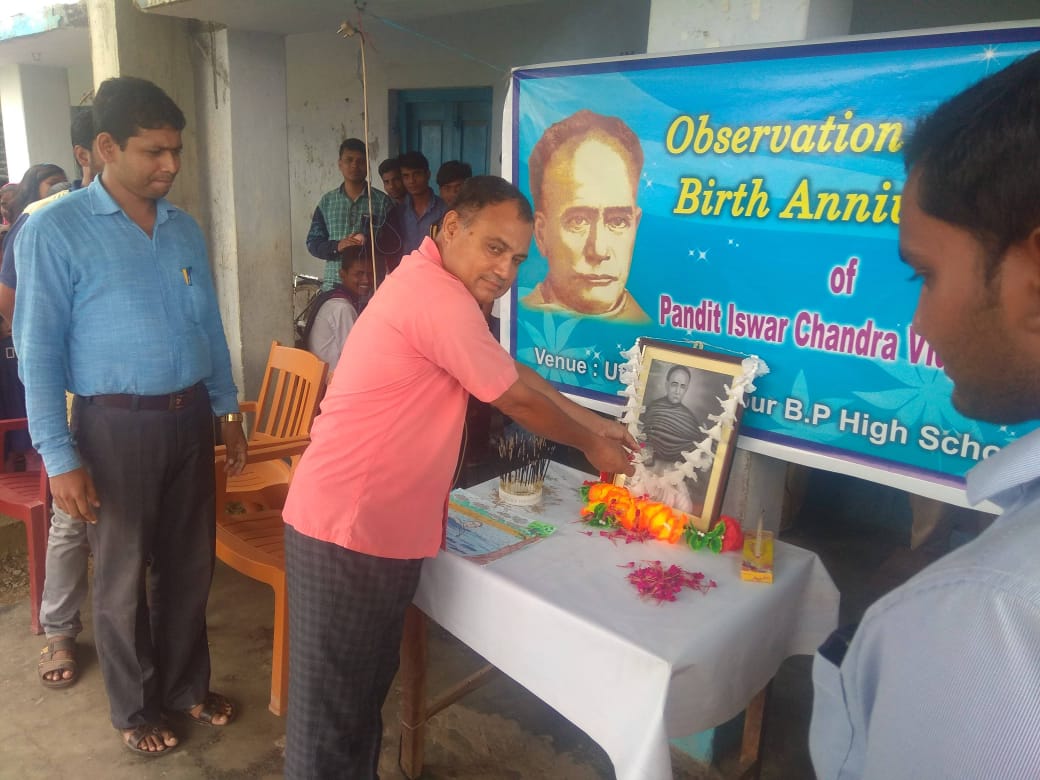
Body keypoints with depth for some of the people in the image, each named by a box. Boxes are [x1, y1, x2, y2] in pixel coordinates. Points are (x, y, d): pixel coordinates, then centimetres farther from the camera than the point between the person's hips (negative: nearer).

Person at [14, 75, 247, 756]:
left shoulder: (185, 229, 7)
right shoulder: (54, 231, -9)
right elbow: (39, 351, -9)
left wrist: (228, 410, 14)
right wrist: (60, 456, -13)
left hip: (190, 417, 5)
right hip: (117, 425, -4)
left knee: (190, 565, 16)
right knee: (126, 577, 11)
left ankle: (187, 685, 37)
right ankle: (136, 708, 33)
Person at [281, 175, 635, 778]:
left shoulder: (437, 288, 12)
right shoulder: (438, 296, -21)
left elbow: (516, 374, 19)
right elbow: (517, 398, -12)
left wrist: (599, 424, 20)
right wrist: (591, 447, 4)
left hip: (381, 526, 10)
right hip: (346, 530, -10)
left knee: (368, 684, 23)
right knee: (334, 701, 7)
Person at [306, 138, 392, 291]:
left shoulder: (382, 202, 3)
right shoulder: (327, 201, 10)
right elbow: (313, 242, 8)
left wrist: (370, 242, -18)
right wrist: (337, 246, -12)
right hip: (333, 285, 2)